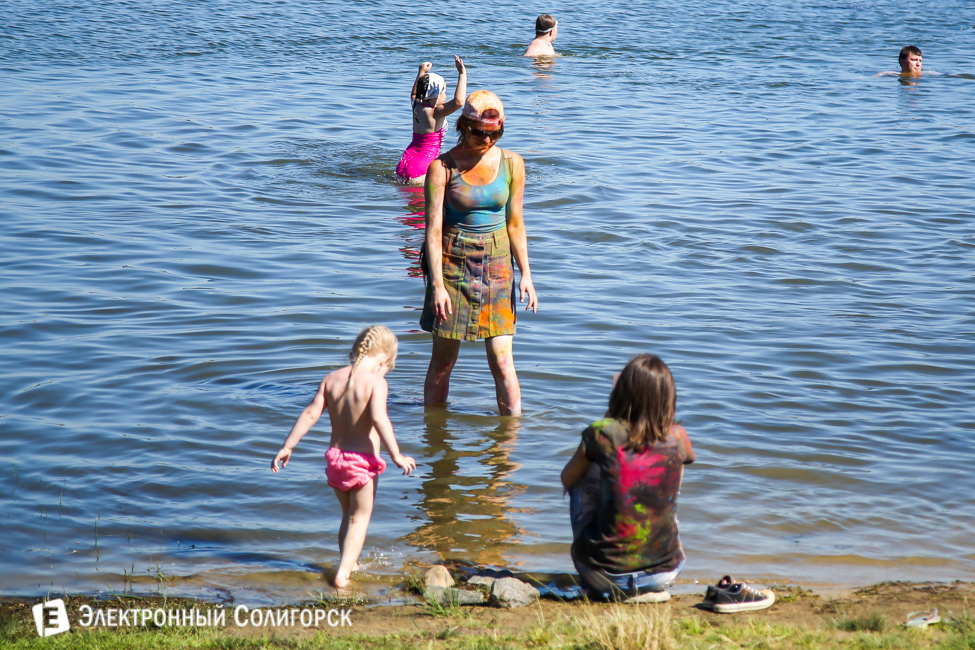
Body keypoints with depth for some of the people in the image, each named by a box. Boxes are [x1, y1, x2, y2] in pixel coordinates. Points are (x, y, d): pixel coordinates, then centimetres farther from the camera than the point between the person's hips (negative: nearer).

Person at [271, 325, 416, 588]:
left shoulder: (332, 379, 3)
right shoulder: (376, 382, -13)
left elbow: (310, 414, -1)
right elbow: (379, 418, -26)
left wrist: (287, 447, 3)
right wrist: (396, 455, -23)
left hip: (335, 456, 5)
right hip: (363, 460, -5)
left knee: (348, 515, 24)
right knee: (359, 519, 7)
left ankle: (350, 565, 35)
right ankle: (343, 573, -4)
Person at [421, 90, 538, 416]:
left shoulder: (511, 164, 0)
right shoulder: (442, 167, -9)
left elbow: (515, 223, 7)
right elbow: (434, 229, -10)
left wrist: (526, 275, 3)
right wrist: (437, 284, -16)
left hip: (496, 265, 2)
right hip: (452, 263, -2)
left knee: (501, 360, -3)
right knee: (443, 359, 4)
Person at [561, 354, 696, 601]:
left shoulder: (602, 434, -10)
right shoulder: (678, 438, -5)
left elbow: (567, 479, 10)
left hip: (606, 576, -2)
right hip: (664, 574, 3)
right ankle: (651, 589, 24)